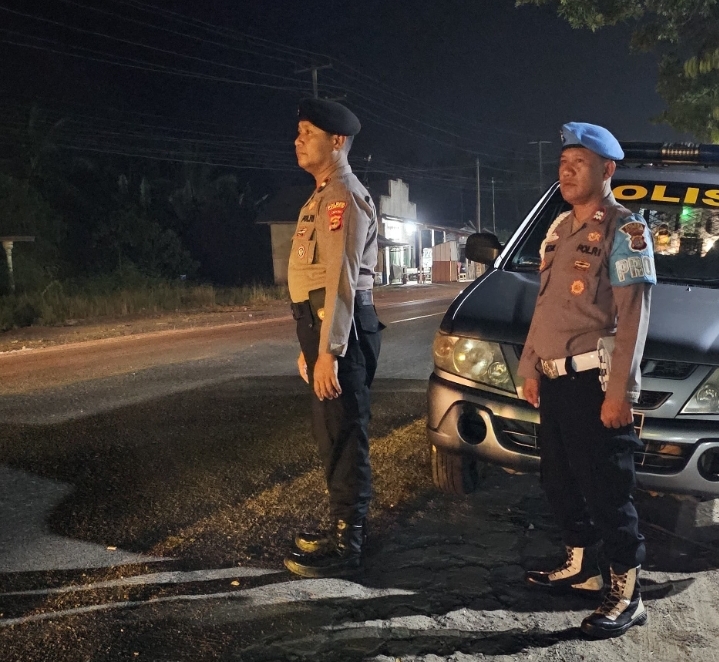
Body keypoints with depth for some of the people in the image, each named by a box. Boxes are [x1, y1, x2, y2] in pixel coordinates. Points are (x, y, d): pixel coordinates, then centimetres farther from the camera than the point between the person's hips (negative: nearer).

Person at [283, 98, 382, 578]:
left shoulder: (344, 195, -13)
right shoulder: (322, 196, 19)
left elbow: (342, 279, -21)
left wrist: (328, 351, -26)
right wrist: (309, 345, 21)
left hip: (341, 328, -11)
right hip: (321, 324, 11)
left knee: (344, 436, -4)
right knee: (331, 434, 17)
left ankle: (346, 547, 5)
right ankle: (344, 527, 31)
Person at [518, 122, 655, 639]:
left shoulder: (624, 231, -9)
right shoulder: (560, 230, 16)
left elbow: (633, 319, -16)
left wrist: (620, 391, -21)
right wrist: (530, 368, 17)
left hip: (595, 382, -8)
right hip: (556, 380, 8)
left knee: (606, 490, -3)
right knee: (559, 481, 17)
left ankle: (627, 596, 9)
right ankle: (581, 567, 34)